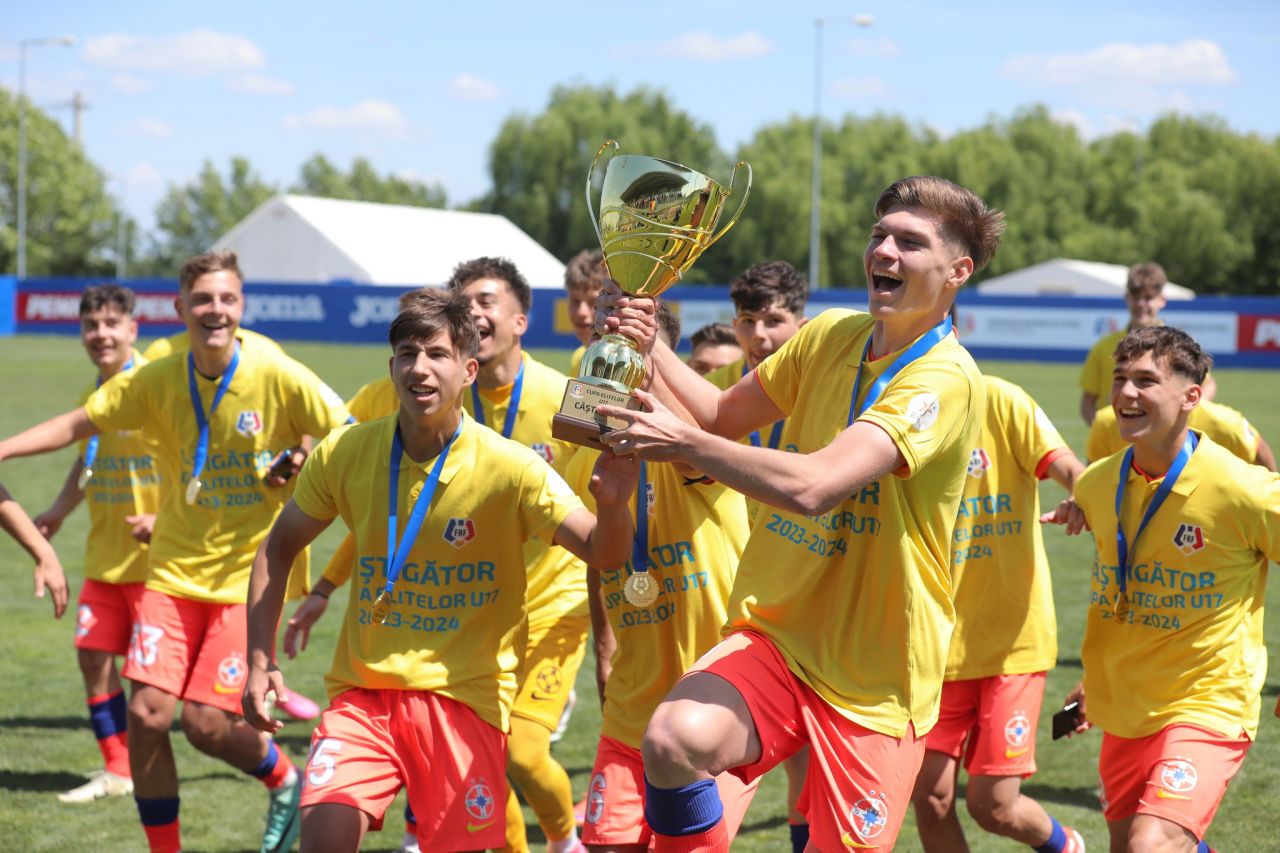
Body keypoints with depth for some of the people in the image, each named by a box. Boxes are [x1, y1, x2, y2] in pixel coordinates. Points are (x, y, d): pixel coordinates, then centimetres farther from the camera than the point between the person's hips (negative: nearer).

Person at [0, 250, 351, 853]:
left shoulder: (279, 378, -11)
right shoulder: (157, 380, -1)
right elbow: (77, 425, 5)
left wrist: (302, 468, -17)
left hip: (248, 575, -3)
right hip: (174, 573, 3)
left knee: (207, 723, -10)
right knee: (148, 712, -7)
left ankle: (285, 782, 22)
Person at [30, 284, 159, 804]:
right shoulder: (92, 396, 10)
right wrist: (59, 510, 12)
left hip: (155, 556, -7)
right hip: (104, 556, 7)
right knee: (93, 657, 6)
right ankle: (116, 772, 18)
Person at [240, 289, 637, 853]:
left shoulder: (512, 469, -10)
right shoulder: (343, 454, -3)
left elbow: (602, 553, -15)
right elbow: (277, 550, 11)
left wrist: (612, 506, -37)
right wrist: (259, 662, 3)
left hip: (463, 695, -1)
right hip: (362, 688, 2)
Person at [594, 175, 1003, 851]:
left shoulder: (946, 379, -17)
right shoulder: (830, 336, 6)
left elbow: (812, 486, -29)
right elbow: (724, 415, 17)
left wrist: (682, 441, -23)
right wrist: (646, 346, 1)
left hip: (874, 685, -4)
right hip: (775, 636, 4)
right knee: (674, 739, -28)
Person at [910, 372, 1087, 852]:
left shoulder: (1000, 402, -8)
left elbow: (1070, 471, -17)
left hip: (1012, 636, -3)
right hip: (937, 644, 3)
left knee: (993, 806, -4)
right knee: (930, 798, -2)